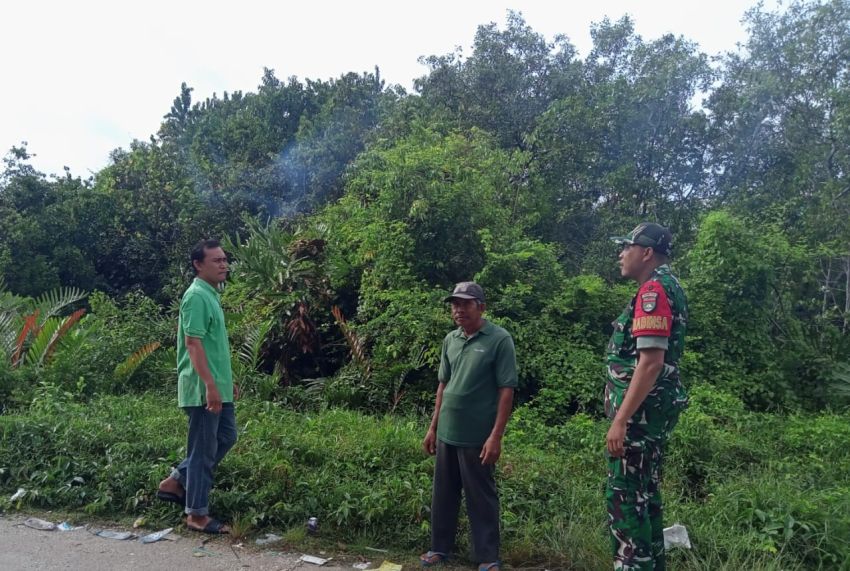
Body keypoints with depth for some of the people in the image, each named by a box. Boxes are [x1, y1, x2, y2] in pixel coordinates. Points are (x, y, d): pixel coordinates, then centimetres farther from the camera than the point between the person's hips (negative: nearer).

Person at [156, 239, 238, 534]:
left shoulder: (211, 295, 14)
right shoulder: (197, 296, -16)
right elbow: (193, 343, -22)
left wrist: (226, 381, 22)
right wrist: (210, 385, -25)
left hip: (218, 387, 10)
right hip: (203, 389, -10)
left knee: (226, 437, 19)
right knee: (204, 450, 0)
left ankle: (176, 482, 29)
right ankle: (197, 514, 14)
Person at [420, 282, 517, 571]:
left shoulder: (499, 339, -10)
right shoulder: (450, 340, 7)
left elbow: (506, 390, -12)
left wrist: (496, 436, -16)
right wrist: (433, 427, 13)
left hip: (477, 436, -5)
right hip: (447, 433, 5)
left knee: (481, 498, 7)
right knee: (443, 494, 16)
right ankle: (440, 547, 32)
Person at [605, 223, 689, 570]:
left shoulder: (654, 289, -15)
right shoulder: (668, 287, 17)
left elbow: (651, 361, -24)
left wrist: (620, 419, -24)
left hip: (640, 410, -10)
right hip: (652, 409, 10)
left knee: (624, 496, -4)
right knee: (645, 494, 17)